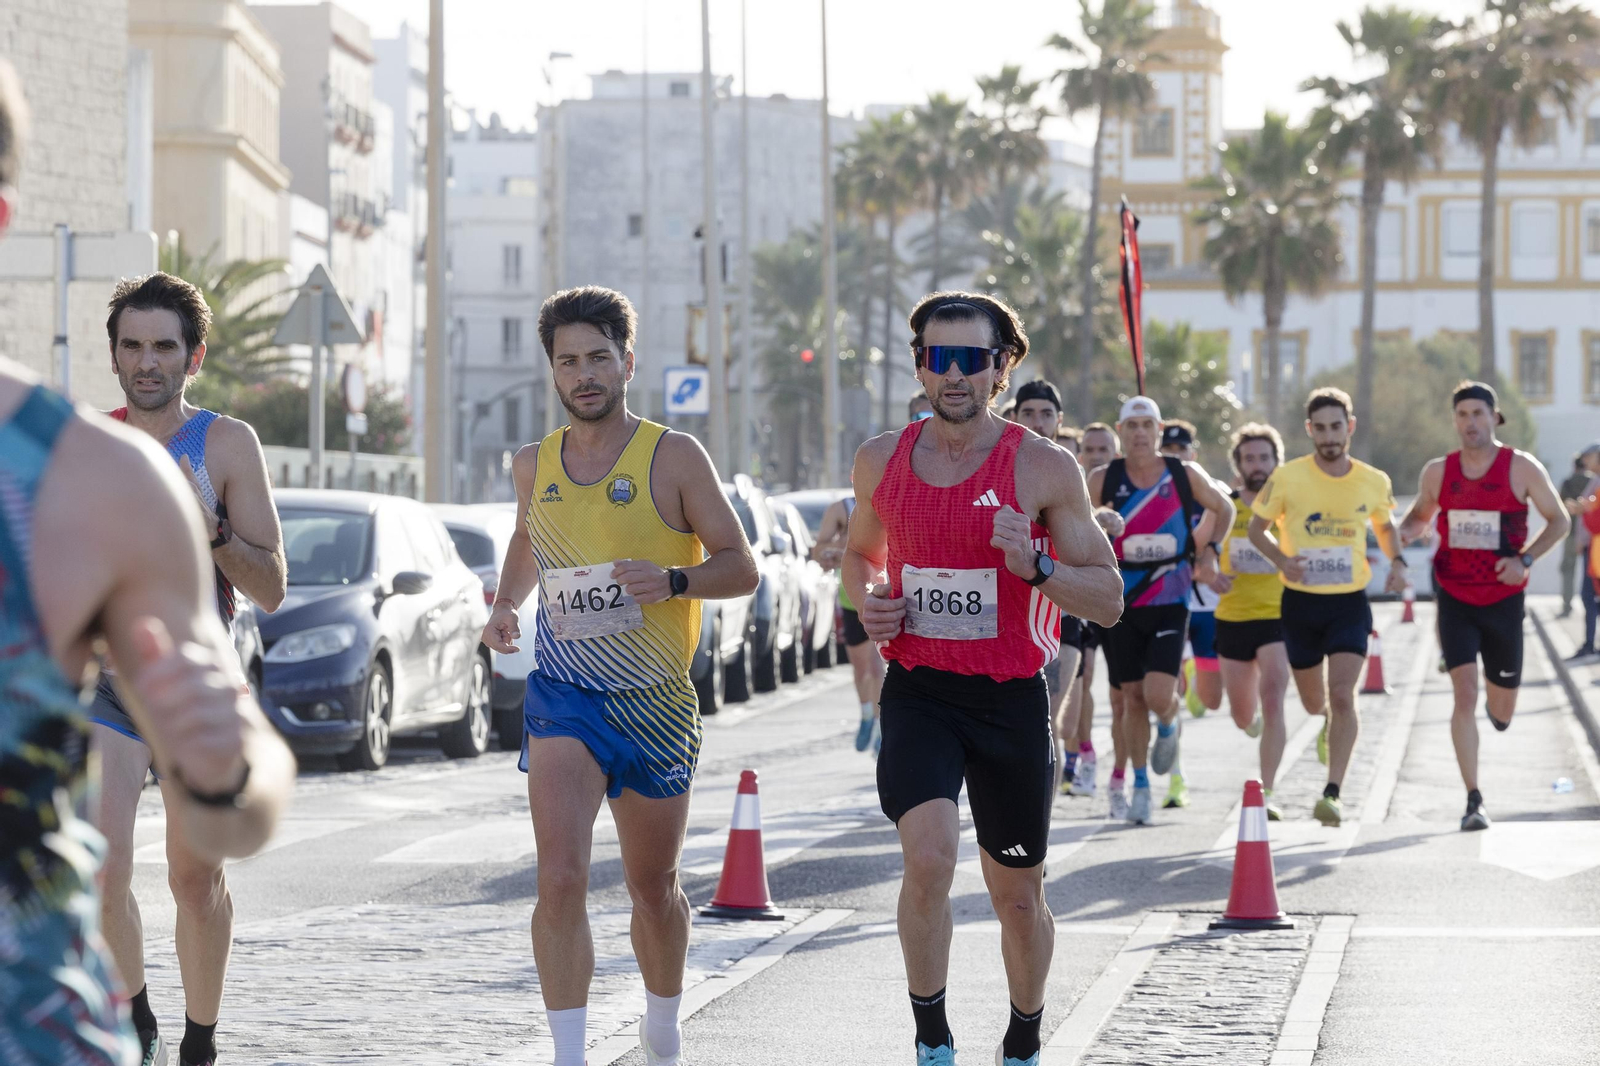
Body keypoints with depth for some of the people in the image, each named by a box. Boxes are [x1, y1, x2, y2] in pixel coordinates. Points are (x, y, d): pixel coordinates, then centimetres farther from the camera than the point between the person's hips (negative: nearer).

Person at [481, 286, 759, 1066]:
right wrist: (506, 605, 7)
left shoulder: (674, 458, -5)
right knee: (560, 880, -17)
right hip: (563, 694, 1)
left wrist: (672, 580, -23)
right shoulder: (534, 466, 5)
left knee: (654, 889, 13)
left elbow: (741, 567, -4)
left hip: (655, 700, -1)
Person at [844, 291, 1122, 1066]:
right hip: (917, 691, 1)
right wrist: (867, 600, 0)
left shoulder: (1045, 470, -7)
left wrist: (1035, 566, -23)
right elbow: (861, 552, 22)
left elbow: (1107, 602, -5)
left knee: (1018, 896, 11)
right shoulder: (882, 460, 3)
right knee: (928, 856, -23)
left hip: (1010, 698, -1)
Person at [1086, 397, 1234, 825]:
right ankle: (1140, 786, 22)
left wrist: (1208, 550, 5)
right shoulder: (1103, 480, -5)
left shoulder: (1186, 476, -5)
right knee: (1133, 698, 6)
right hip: (1121, 604, 1)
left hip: (1170, 602, -1)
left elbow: (1223, 508, 13)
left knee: (1158, 695, -15)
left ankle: (1169, 726, 22)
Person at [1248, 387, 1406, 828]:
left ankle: (1334, 792, -15)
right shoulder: (1287, 478, -8)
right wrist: (1281, 559, -16)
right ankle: (1331, 723, 53)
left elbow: (1384, 526, 18)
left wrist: (1396, 562, -1)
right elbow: (1258, 527, 3)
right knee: (1314, 702, 15)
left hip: (1350, 604, -1)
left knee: (1342, 695, -18)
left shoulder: (1374, 482, -1)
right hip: (1300, 603, 1)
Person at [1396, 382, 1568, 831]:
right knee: (1465, 694, -15)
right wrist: (1401, 534, -7)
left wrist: (1525, 560, -14)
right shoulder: (1437, 472, 0)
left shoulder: (1522, 468, -6)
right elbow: (1420, 516, 17)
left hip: (1503, 599, 0)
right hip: (1455, 599, 0)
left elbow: (1559, 520, 1)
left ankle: (1496, 704, 49)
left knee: (1502, 712, 9)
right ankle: (1474, 801, -12)